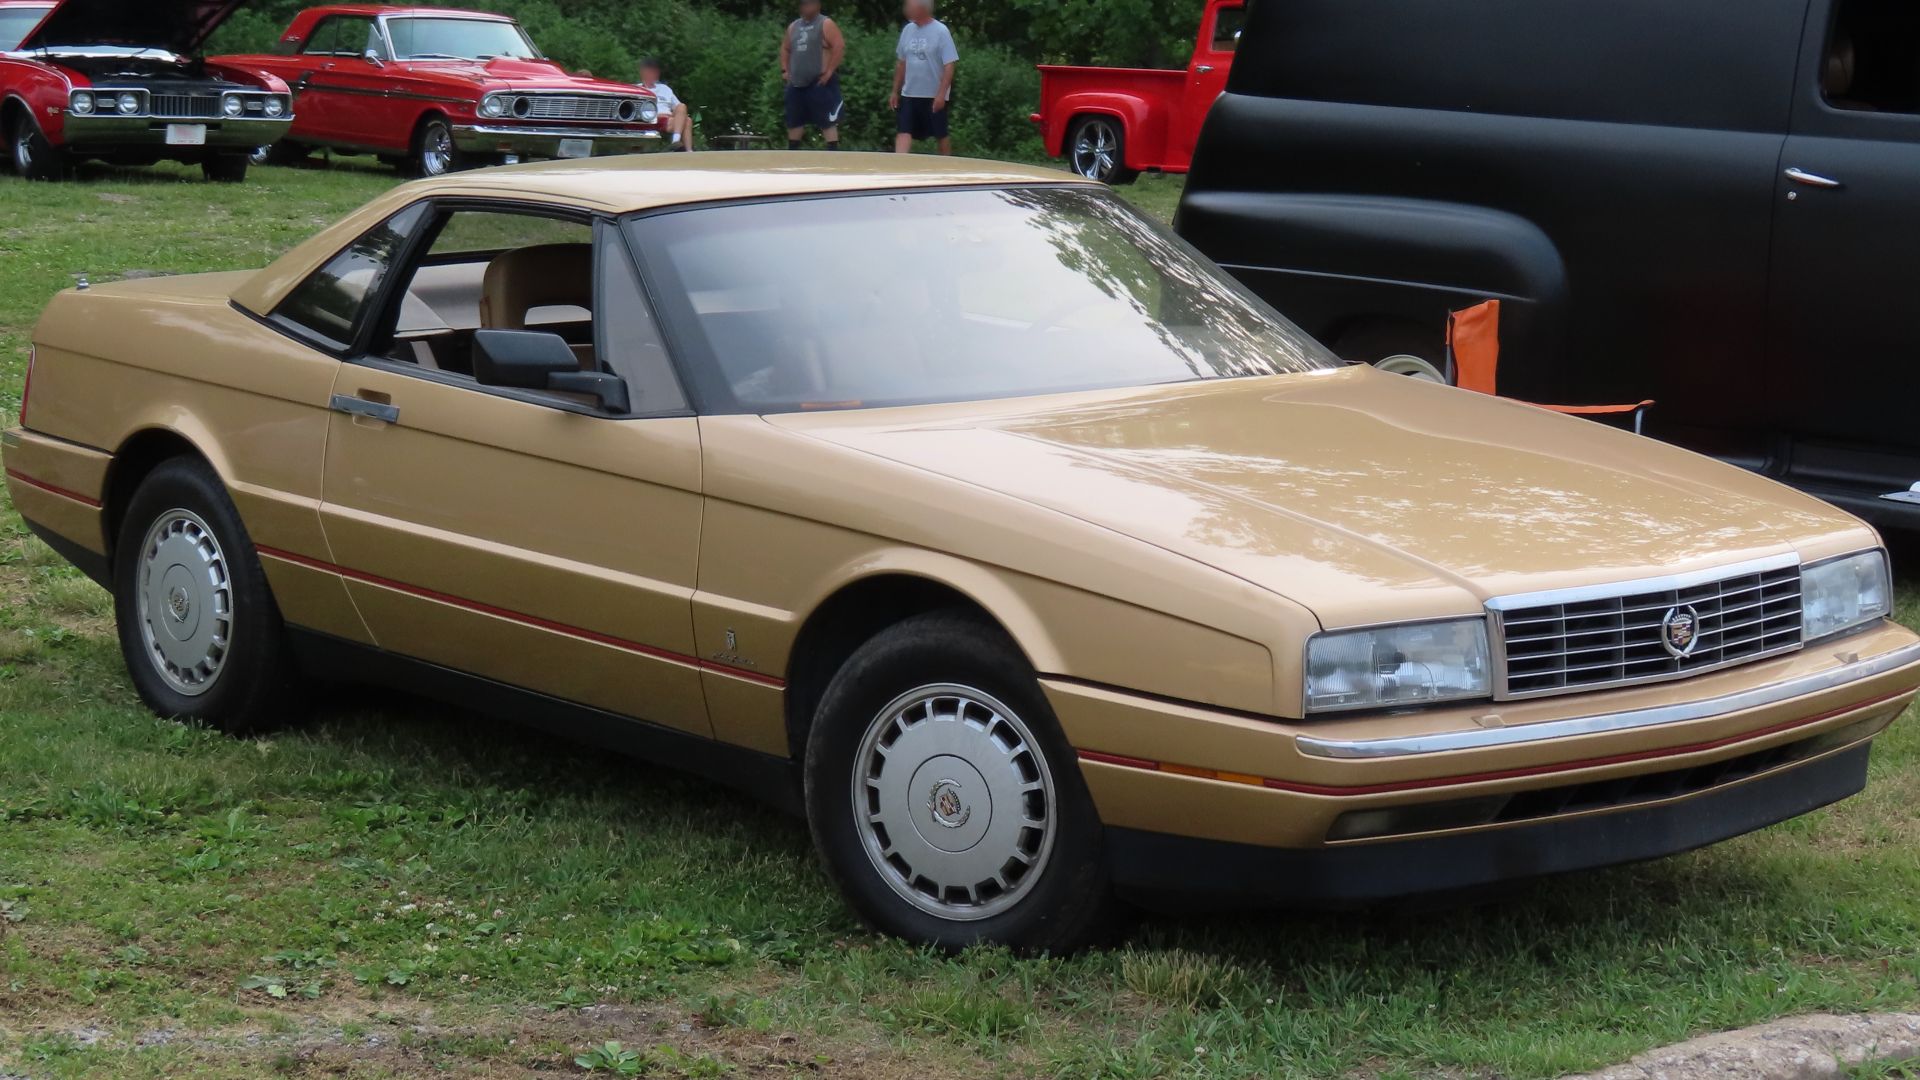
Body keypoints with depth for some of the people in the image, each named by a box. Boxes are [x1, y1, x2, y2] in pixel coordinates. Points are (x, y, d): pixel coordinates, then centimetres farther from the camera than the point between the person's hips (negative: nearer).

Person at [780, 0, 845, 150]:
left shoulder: (825, 24, -6)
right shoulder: (793, 26, 16)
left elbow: (840, 46, -15)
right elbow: (785, 48, 28)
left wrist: (829, 72, -18)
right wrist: (785, 70, 13)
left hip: (820, 83, -7)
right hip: (796, 83, 7)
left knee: (827, 121, -10)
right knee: (794, 121, 13)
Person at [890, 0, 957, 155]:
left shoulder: (940, 31, -12)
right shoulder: (907, 30, 5)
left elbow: (949, 66, -14)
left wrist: (941, 94, -21)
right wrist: (895, 91, 13)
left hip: (934, 95, -5)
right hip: (909, 94, 5)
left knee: (941, 133, 9)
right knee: (903, 132, -7)